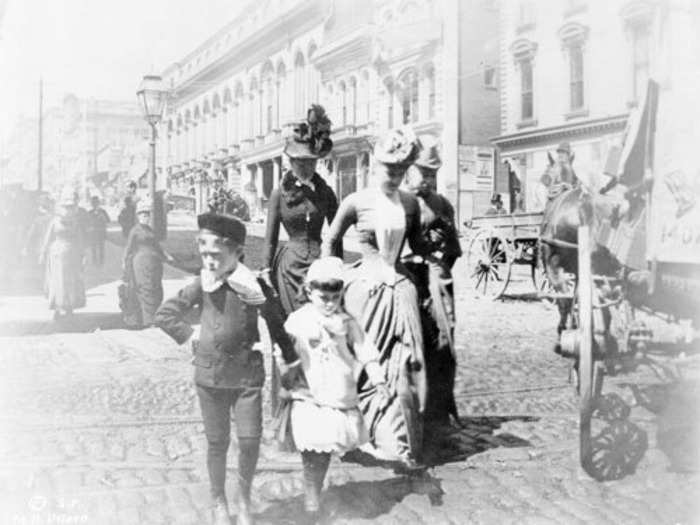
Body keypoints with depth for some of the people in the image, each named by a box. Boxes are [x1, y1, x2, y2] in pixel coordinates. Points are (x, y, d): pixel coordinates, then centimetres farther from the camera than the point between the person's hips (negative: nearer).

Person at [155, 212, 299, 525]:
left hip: (248, 374, -1)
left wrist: (291, 359, 6)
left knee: (250, 440, -1)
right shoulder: (202, 285, -7)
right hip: (211, 374, 1)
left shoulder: (255, 285, -10)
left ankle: (244, 500, 23)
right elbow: (164, 315, 3)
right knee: (217, 443, 10)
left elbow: (275, 323, 2)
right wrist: (190, 338, -1)